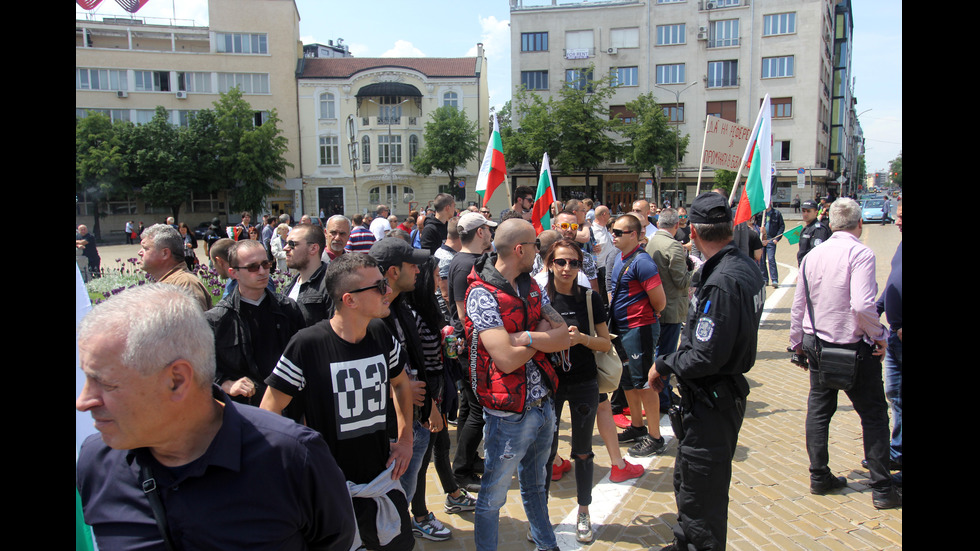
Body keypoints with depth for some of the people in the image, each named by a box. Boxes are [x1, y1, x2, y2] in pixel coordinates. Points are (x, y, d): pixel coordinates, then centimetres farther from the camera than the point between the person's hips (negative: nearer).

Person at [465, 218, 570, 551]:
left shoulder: (531, 286, 6)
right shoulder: (482, 293, -19)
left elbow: (563, 337, -2)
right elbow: (507, 359, -26)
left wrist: (526, 337, -20)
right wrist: (543, 332, -8)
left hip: (543, 406, 8)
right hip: (509, 415, -8)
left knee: (535, 486, 27)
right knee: (493, 497, 11)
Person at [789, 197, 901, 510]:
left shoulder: (812, 256, 2)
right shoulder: (860, 254, -16)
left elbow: (798, 305, 7)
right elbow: (862, 305, -27)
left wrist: (797, 342, 19)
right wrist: (879, 335, -11)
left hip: (817, 345, 5)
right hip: (855, 348, -5)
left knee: (819, 411, 15)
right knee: (874, 414, 8)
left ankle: (819, 478, 22)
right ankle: (882, 489, 13)